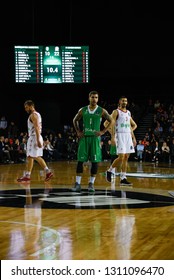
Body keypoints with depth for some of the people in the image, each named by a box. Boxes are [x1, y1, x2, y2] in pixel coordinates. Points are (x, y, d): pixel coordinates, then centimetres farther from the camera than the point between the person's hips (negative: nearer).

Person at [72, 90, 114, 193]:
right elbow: (75, 120, 18)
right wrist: (78, 131, 6)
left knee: (95, 161, -1)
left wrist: (103, 131, -5)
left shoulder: (102, 111, -1)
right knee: (80, 160, -2)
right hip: (84, 137, 1)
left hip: (95, 138, -1)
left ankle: (91, 183, 9)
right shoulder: (83, 110, 4)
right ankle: (78, 183, 3)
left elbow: (111, 121, 2)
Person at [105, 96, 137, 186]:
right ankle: (110, 171, 8)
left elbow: (134, 125, 24)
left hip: (128, 136, 7)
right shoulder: (116, 112, -3)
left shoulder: (128, 113, 17)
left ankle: (123, 179, 5)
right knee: (121, 157, -14)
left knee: (126, 158, 3)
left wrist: (133, 138, 17)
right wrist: (112, 136, -21)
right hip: (120, 136, -7)